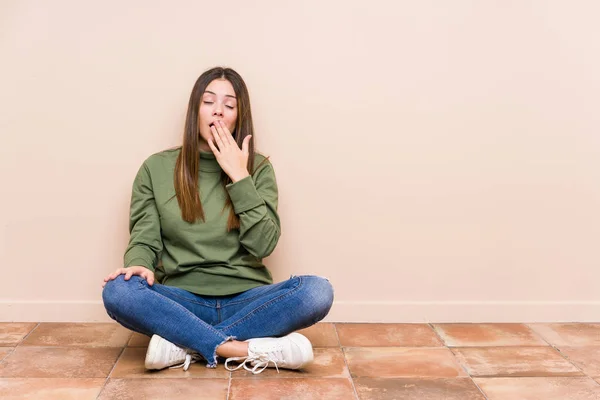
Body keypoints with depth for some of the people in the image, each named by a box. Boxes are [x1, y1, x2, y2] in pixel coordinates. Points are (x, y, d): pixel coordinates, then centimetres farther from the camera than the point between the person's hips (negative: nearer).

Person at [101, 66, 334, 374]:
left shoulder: (258, 168, 4)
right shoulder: (156, 168, 5)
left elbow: (263, 244, -6)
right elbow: (144, 240, 3)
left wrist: (239, 177, -11)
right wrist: (140, 265, -20)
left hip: (246, 300, 1)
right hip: (183, 301, 0)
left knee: (318, 291, -27)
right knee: (117, 292, -30)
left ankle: (185, 343, -22)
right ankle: (250, 350, -28)